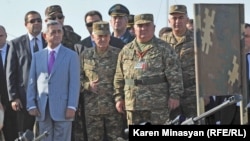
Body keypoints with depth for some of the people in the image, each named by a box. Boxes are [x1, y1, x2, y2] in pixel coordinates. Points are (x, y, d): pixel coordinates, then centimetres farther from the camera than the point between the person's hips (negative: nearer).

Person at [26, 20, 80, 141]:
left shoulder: (71, 55, 3)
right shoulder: (37, 56, 12)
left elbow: (74, 83, -3)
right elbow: (32, 83, 10)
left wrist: (72, 107, -12)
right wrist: (31, 105, 0)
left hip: (62, 108, -3)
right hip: (42, 109, 3)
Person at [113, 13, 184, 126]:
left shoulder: (164, 48, 1)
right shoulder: (126, 51, 13)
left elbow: (174, 74, -4)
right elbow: (119, 78, 17)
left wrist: (174, 95, -11)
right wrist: (119, 97, 11)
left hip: (158, 105, -4)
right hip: (132, 104, 4)